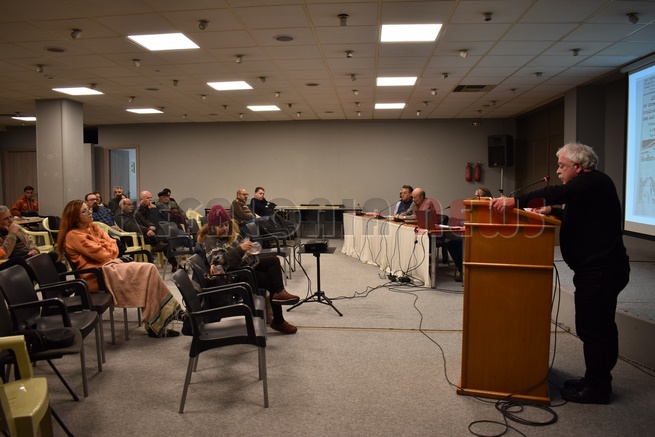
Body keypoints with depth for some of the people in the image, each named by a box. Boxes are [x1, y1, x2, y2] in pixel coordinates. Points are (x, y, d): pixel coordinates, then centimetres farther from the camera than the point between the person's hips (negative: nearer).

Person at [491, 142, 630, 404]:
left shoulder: (593, 182, -14)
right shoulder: (589, 186, 18)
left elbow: (557, 193, -32)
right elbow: (576, 216, 28)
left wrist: (515, 201, -36)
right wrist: (552, 211, 14)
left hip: (600, 270, -11)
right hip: (598, 268, 11)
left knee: (593, 328, -3)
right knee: (598, 327, 16)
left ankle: (597, 388, 9)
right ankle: (596, 381, 28)